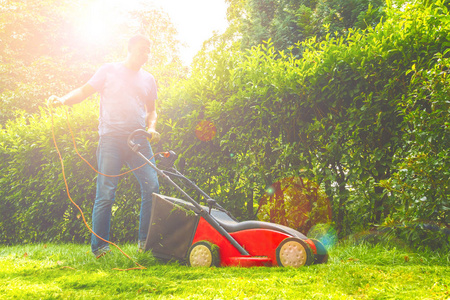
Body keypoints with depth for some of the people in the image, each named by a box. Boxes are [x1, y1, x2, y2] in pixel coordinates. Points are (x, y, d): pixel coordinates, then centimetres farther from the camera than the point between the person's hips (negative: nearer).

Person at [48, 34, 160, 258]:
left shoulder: (148, 79, 20)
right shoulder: (109, 70, 11)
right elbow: (85, 90, 9)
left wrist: (151, 128, 5)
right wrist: (64, 100, -9)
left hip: (138, 139, 4)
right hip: (111, 138, -3)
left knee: (152, 186, -9)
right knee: (105, 193, -7)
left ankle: (146, 241, 3)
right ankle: (99, 247, 1)